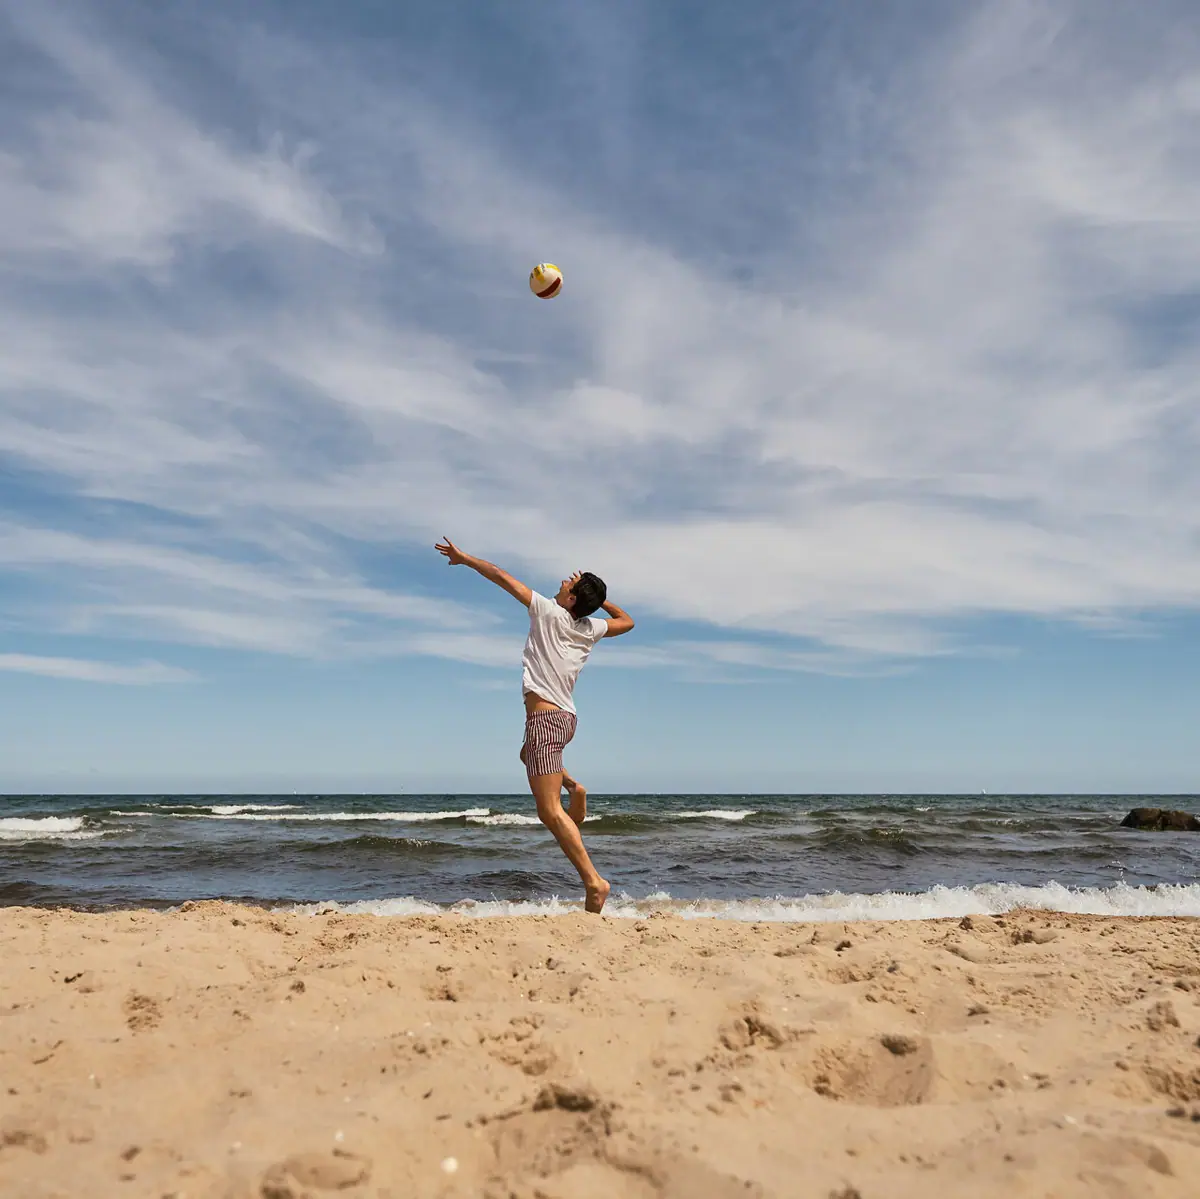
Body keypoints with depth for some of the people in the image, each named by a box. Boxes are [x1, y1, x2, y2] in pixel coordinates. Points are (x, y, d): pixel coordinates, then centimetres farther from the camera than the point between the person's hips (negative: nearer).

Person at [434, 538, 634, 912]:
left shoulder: (549, 612, -7)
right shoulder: (592, 627, 8)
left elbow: (501, 576, -2)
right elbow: (627, 621, 29)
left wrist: (464, 558, 8)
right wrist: (600, 599, 29)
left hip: (545, 716, -8)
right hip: (566, 717, 8)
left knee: (549, 811, -11)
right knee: (528, 753, 38)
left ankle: (593, 881, -18)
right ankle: (572, 788, 15)